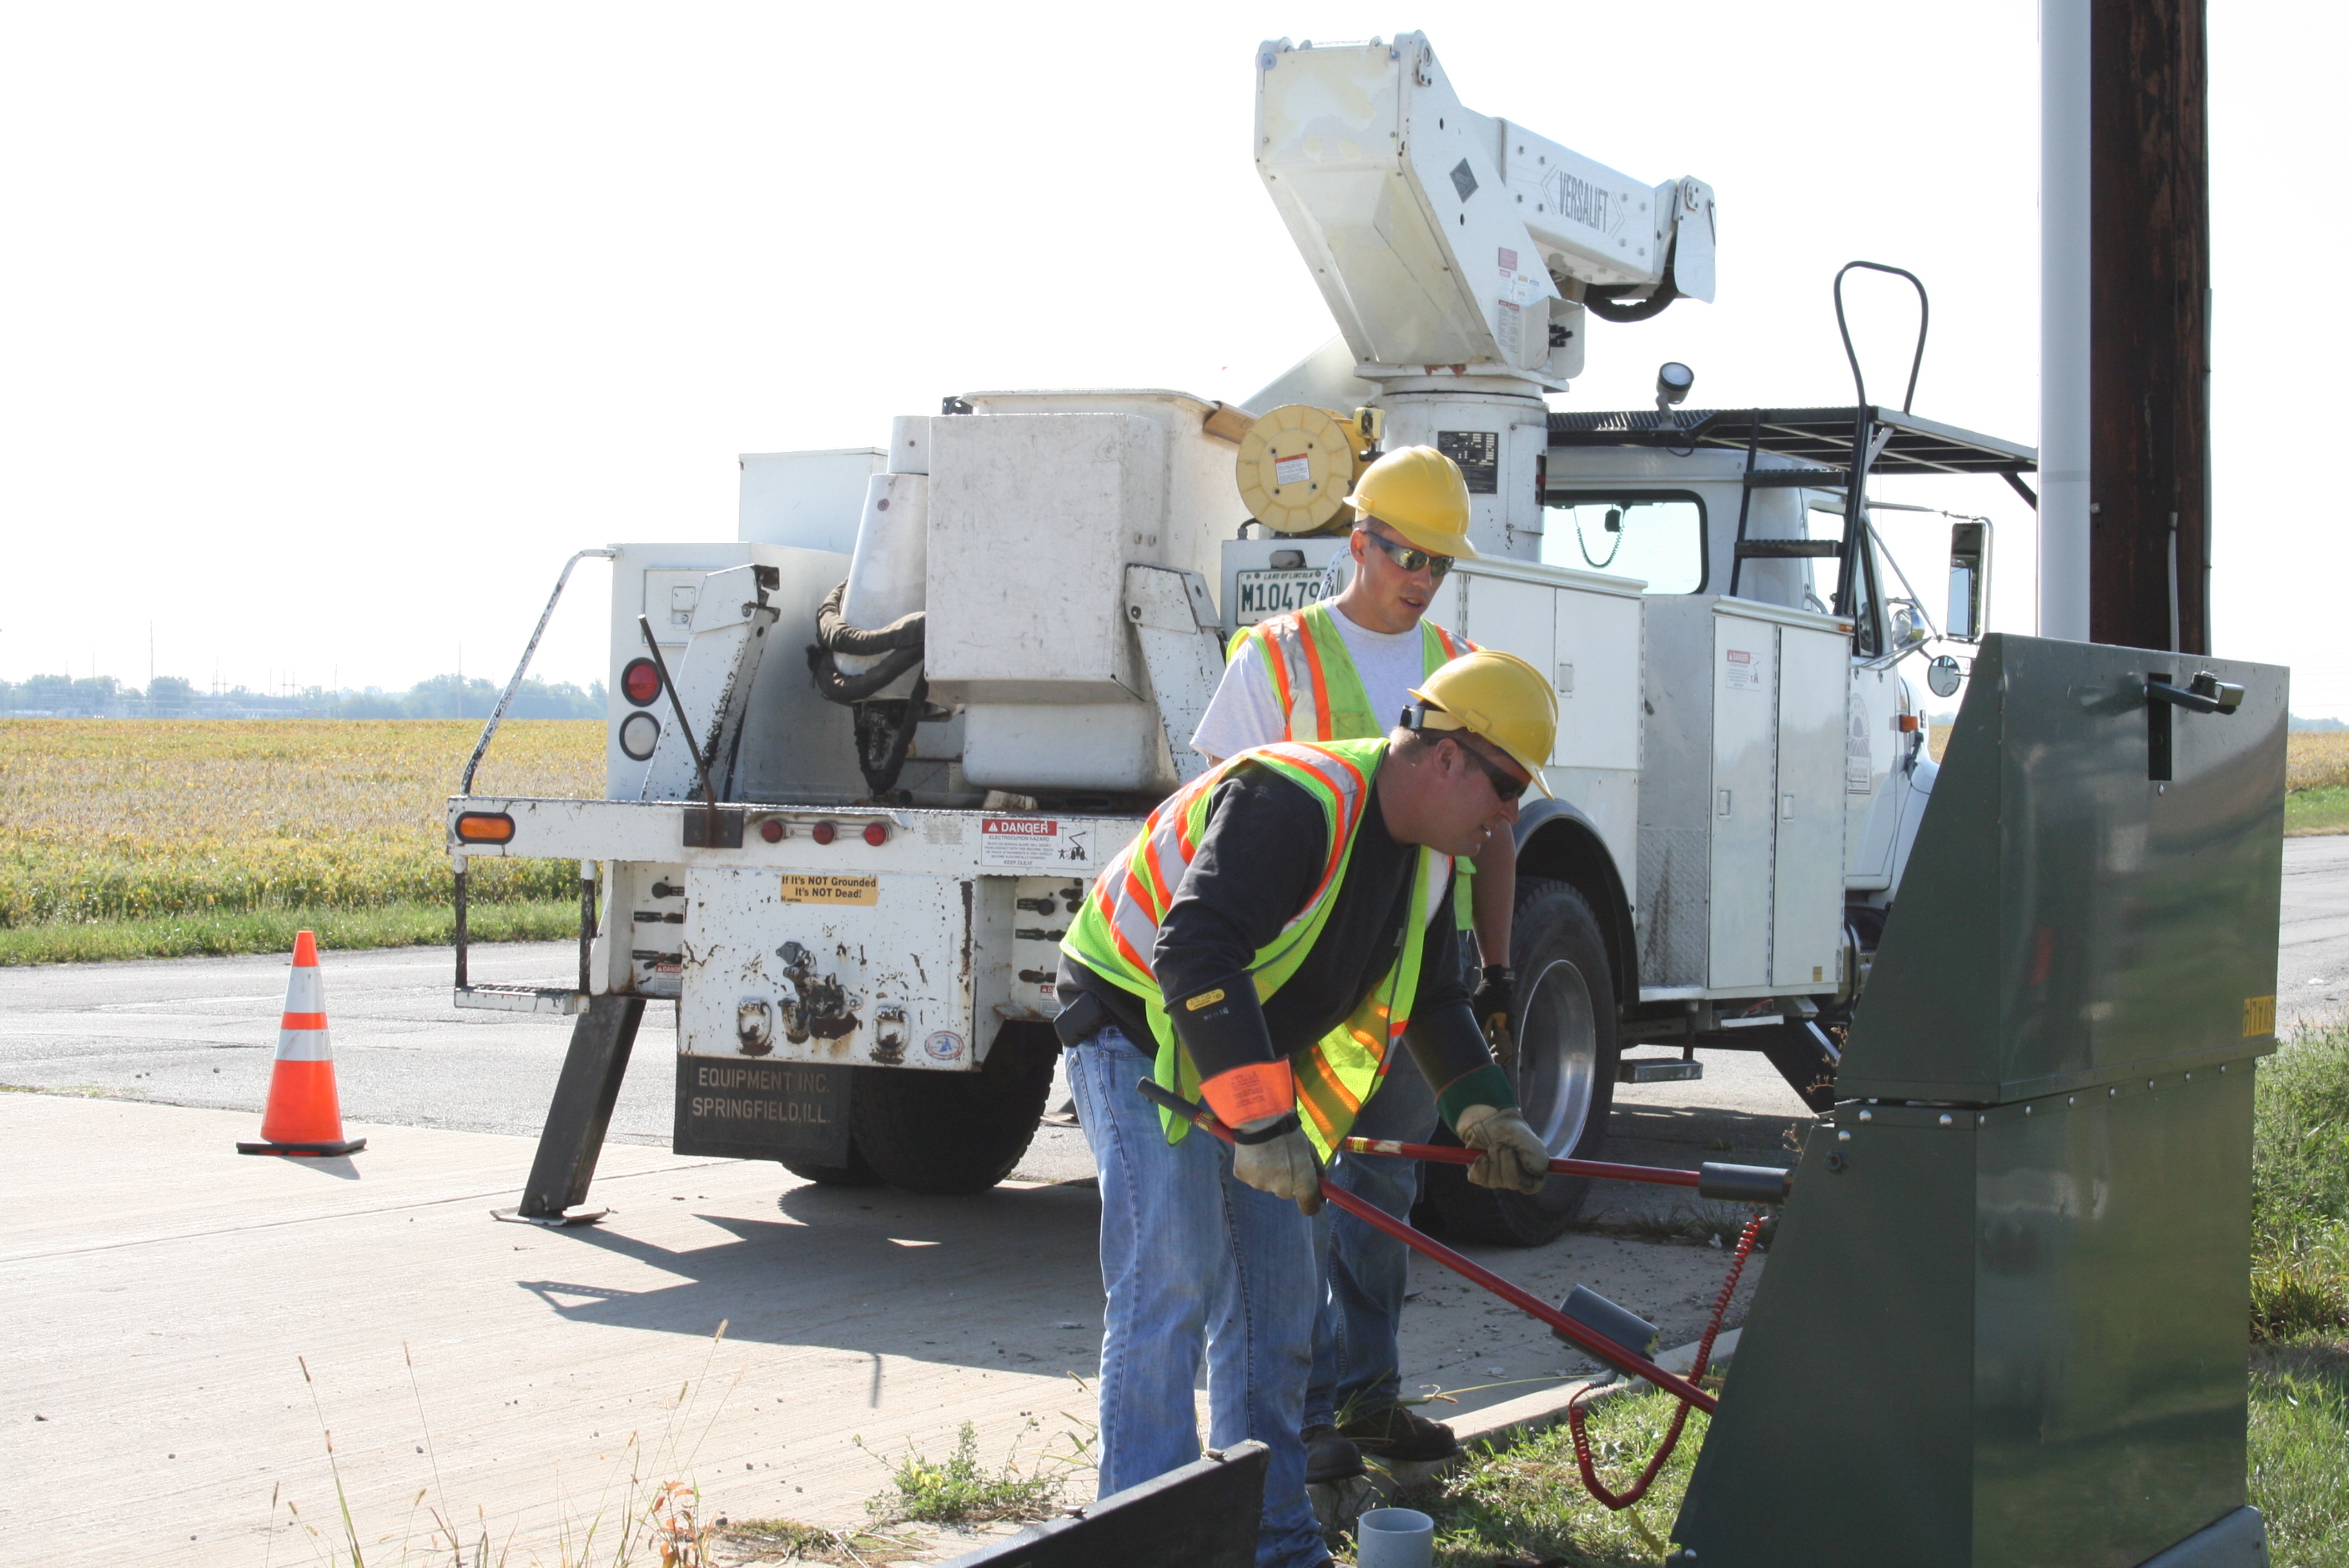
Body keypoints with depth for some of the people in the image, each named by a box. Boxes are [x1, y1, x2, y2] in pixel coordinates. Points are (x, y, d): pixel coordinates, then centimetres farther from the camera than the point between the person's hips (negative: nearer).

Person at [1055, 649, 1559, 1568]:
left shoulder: (1424, 857, 2)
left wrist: (1485, 1113, 1)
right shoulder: (1291, 802, -29)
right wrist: (1262, 1124, -42)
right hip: (1139, 1033, -9)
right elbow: (1194, 956, -40)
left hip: (1255, 1066, 9)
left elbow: (1434, 1000, 16)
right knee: (1169, 1291, -16)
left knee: (1277, 1302, 9)